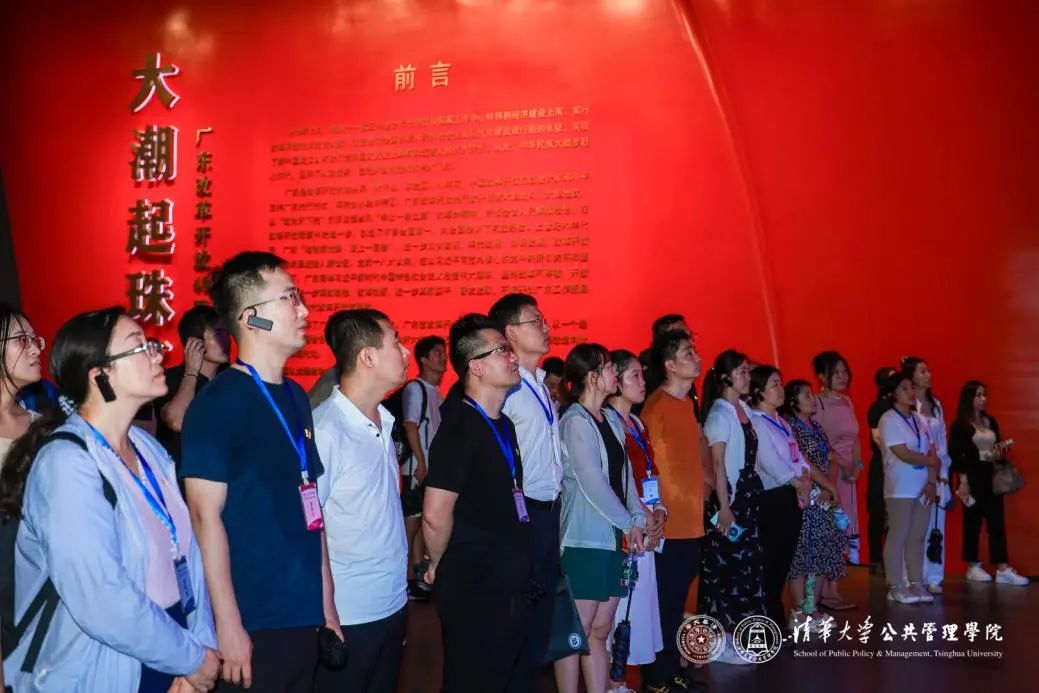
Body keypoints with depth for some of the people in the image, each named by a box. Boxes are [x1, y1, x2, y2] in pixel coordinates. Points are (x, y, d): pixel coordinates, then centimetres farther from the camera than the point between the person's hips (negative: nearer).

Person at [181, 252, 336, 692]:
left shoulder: (296, 397, 8)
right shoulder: (217, 404, -13)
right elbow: (205, 515, -16)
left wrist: (326, 600, 11)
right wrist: (229, 626, -17)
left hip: (304, 616, 7)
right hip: (252, 624, -7)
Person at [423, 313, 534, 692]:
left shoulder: (504, 425, 10)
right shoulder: (460, 429, -18)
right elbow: (435, 515, -23)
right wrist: (441, 565, -7)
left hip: (510, 585, 9)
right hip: (474, 589, -9)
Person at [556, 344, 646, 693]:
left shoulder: (612, 418, 12)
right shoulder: (575, 421, -10)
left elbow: (625, 474, 11)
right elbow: (592, 483, -15)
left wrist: (638, 518, -2)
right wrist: (628, 523, -8)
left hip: (614, 538, 7)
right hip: (586, 540, -7)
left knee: (600, 630, 12)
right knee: (577, 631, 0)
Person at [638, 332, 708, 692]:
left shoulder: (687, 403, 13)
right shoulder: (656, 405, -14)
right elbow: (645, 462, -15)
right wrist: (656, 510, -17)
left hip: (691, 519, 8)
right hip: (669, 521, -8)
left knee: (679, 598, 16)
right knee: (664, 600, 1)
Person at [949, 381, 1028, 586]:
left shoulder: (991, 421, 13)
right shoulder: (960, 425, -6)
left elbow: (997, 448, 21)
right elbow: (955, 455, -10)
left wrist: (999, 455, -3)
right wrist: (963, 481, -15)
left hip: (991, 476, 6)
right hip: (972, 477, -5)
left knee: (997, 521, 1)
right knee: (973, 522, 2)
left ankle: (1003, 569, 1)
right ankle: (973, 567, 12)